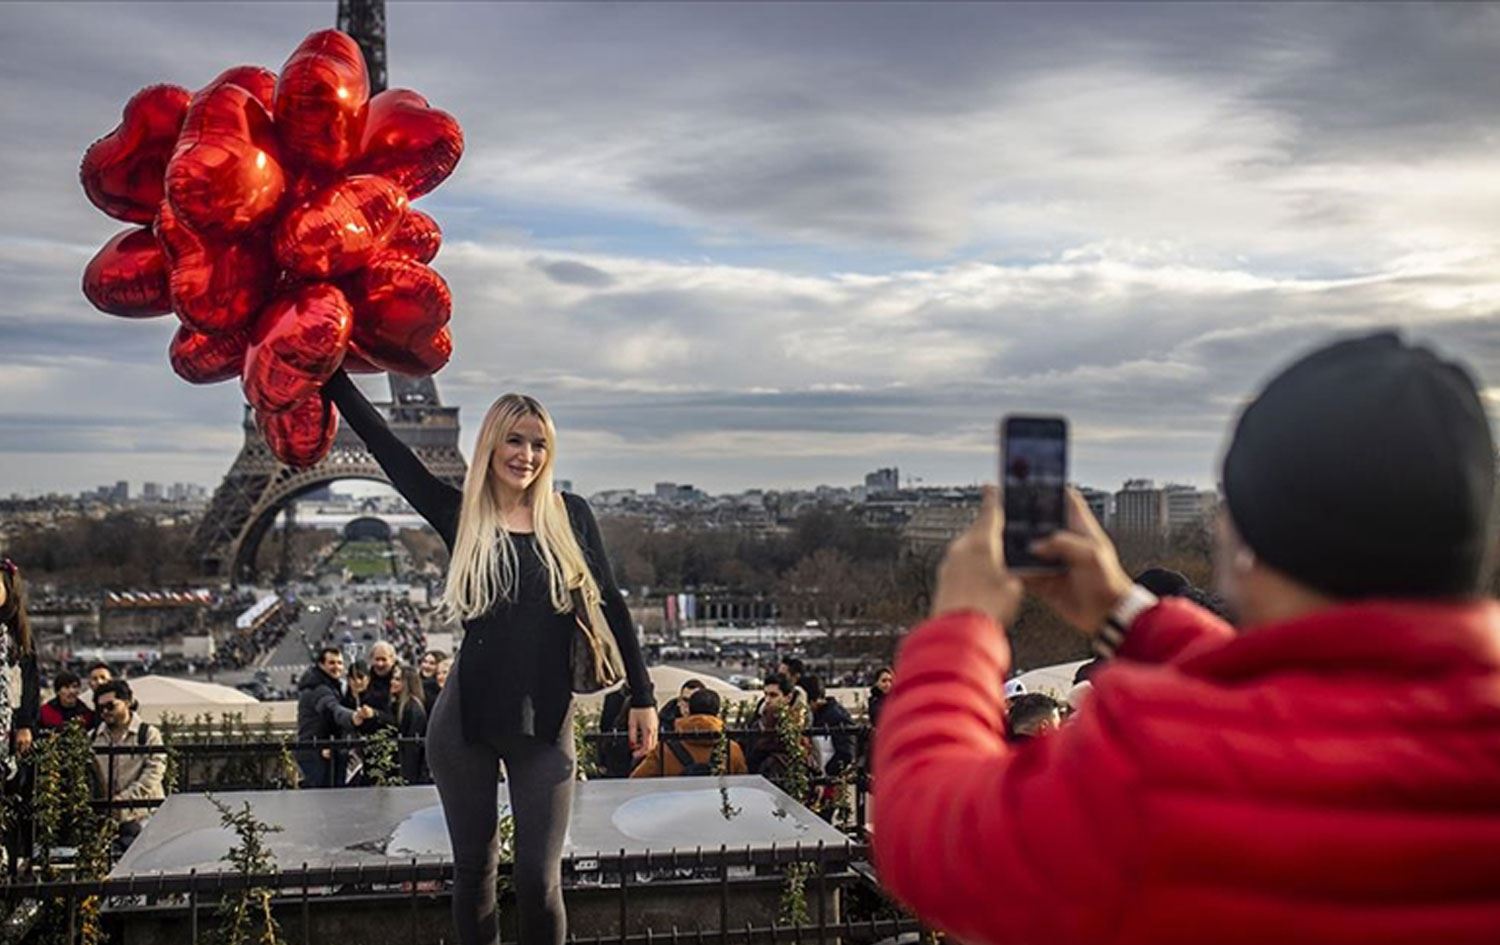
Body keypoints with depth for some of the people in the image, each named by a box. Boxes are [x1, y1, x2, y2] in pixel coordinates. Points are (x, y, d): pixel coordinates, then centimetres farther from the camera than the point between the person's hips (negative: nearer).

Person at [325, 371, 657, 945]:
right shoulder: (460, 515, 2)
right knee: (474, 871, 11)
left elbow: (609, 605, 6)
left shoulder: (570, 516, 3)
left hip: (545, 724, 0)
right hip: (467, 722, 1)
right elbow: (383, 443, 2)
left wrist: (642, 697, 4)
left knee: (539, 878, -1)